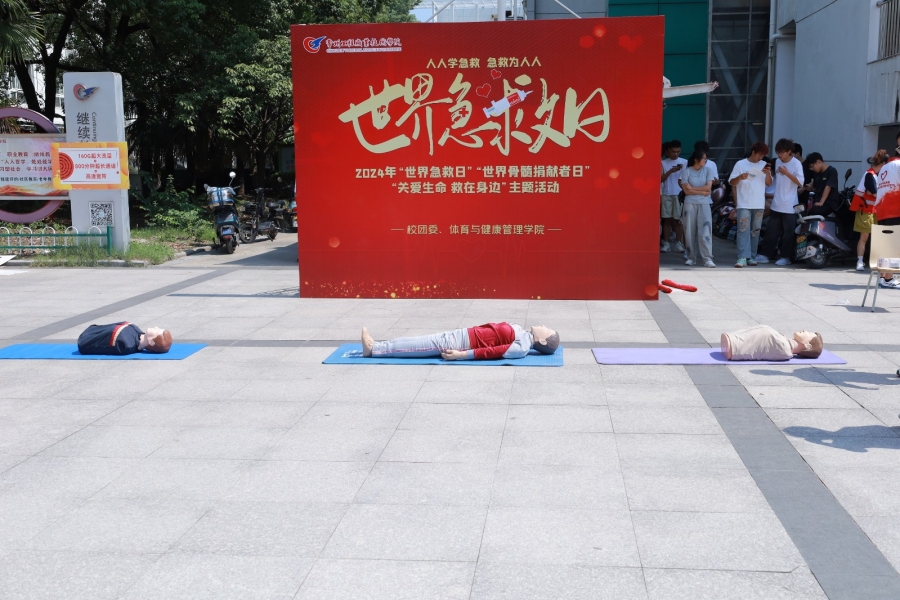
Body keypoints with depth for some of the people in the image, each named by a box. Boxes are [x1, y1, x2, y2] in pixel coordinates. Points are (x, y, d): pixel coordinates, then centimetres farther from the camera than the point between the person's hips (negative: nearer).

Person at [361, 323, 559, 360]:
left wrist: (462, 355, -26)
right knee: (422, 341, 5)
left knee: (429, 346, -7)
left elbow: (493, 352, -23)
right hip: (465, 334, 8)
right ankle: (375, 346, 8)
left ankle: (373, 349, 0)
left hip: (464, 342, -8)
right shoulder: (521, 333, 11)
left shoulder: (522, 347, -17)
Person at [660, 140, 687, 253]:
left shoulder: (684, 162, 5)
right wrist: (670, 171, -15)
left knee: (678, 220, -1)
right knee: (667, 219, 2)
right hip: (666, 194, 1)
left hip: (679, 194, -1)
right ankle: (665, 244, 3)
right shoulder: (663, 163, 7)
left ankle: (678, 243, 4)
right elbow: (660, 179, -3)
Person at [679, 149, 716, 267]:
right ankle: (691, 257, 11)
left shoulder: (708, 170, 7)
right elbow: (686, 190, -6)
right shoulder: (686, 171, 1)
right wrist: (702, 192, -8)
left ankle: (707, 258, -15)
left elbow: (708, 187, -3)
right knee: (690, 231, 1)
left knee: (705, 230, -11)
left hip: (704, 204, 0)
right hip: (690, 203, 0)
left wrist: (693, 188, -5)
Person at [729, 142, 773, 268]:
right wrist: (740, 177, -21)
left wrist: (768, 174, -9)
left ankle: (752, 257, 12)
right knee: (743, 230, -11)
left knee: (755, 231, 7)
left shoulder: (764, 165, 10)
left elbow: (769, 183, 9)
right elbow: (731, 182, -2)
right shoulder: (740, 164, 1)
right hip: (744, 204, -4)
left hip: (759, 205, 4)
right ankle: (742, 258, -16)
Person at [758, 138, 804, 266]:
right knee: (771, 231, 8)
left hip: (789, 206, -6)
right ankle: (766, 254, 13)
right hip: (776, 204, 6)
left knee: (788, 232, 1)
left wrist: (787, 173, -23)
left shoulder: (796, 163, -10)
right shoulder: (777, 161, 10)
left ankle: (786, 256, 9)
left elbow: (800, 183, -16)